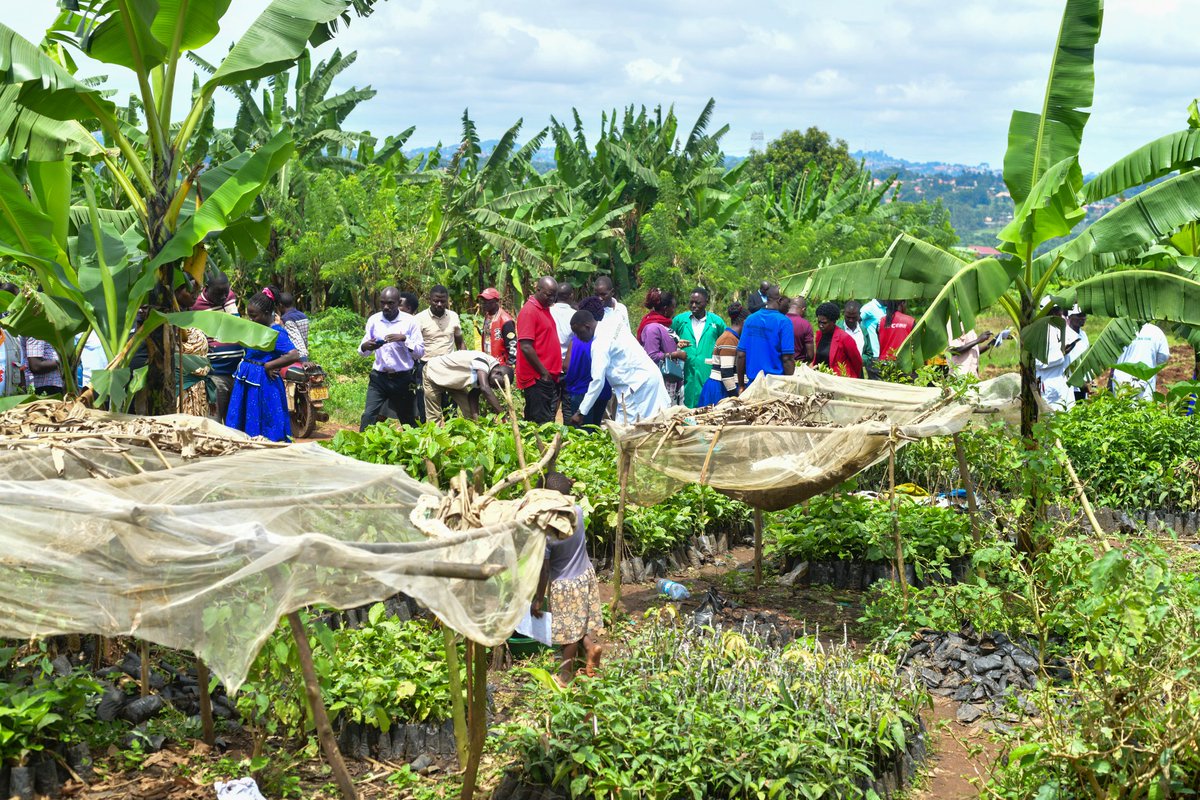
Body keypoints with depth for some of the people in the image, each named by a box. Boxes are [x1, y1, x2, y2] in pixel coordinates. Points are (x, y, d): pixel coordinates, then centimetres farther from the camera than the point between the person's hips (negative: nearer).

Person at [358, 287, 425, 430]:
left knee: (408, 421, 11)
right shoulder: (374, 320, 4)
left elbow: (420, 352, -4)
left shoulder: (409, 322, -3)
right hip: (379, 377, 1)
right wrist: (365, 346, -14)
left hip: (402, 378, -1)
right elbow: (363, 351, 11)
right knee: (368, 416, -12)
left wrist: (404, 339, -21)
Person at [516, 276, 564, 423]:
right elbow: (526, 347, -19)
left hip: (549, 377, 9)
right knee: (541, 423, -9)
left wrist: (554, 372, 15)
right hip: (538, 378, -9)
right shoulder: (529, 310, -12)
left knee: (549, 421, 11)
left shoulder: (544, 309, 16)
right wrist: (543, 373, -15)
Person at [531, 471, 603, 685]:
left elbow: (544, 570, -19)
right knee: (584, 620, 22)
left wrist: (538, 599, -7)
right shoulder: (578, 512, -16)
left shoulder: (546, 532, -28)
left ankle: (566, 676, 23)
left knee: (569, 631, 10)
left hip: (564, 585, -5)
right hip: (586, 575, 5)